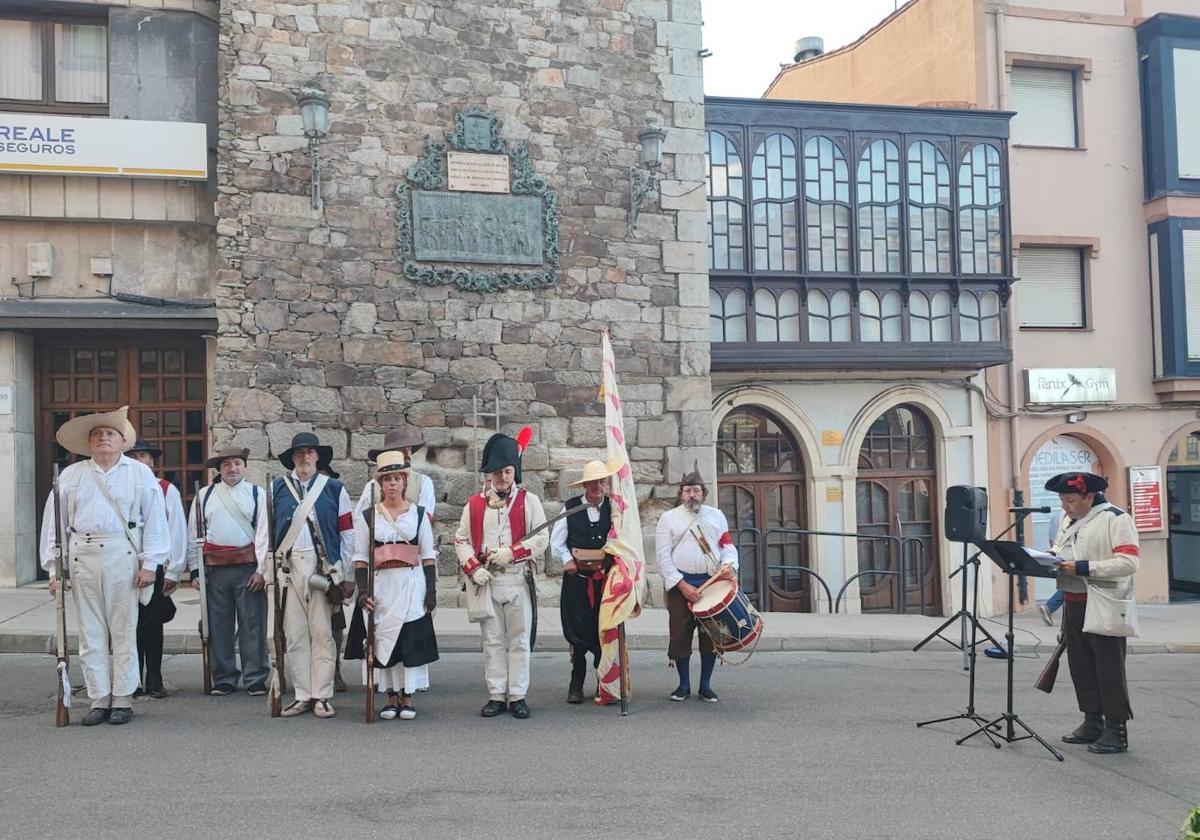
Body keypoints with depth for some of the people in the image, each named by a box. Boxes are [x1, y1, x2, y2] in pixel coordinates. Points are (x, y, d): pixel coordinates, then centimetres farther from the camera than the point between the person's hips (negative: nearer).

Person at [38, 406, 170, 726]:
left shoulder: (140, 473, 7)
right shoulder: (71, 476, 14)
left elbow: (155, 519, 2)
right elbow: (54, 522, 12)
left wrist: (150, 563, -5)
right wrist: (54, 567, 6)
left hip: (123, 556, -2)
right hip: (82, 556, 3)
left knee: (124, 631, 0)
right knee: (91, 632, 5)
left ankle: (123, 700, 8)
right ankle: (99, 700, 12)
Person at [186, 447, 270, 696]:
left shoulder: (257, 494, 6)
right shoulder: (204, 496, 10)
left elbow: (264, 533, 0)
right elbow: (194, 535, 11)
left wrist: (261, 569, -6)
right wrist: (195, 570, 5)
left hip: (248, 566, -2)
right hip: (215, 568, 2)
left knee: (252, 625, 0)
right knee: (219, 626, 6)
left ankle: (256, 679, 8)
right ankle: (224, 679, 16)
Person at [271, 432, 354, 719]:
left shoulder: (334, 488, 7)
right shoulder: (277, 489, 11)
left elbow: (347, 531, 6)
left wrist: (343, 574, 2)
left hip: (322, 567, -1)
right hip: (289, 567, 2)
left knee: (322, 632, -1)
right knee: (295, 634, 3)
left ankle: (322, 696, 5)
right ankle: (303, 695, 11)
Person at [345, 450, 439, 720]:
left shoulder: (419, 514, 5)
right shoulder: (367, 516, 4)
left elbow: (428, 555, 6)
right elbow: (360, 557, 3)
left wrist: (431, 590, 0)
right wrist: (363, 590, -7)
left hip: (412, 584, 0)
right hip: (382, 586, 1)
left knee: (411, 639, -1)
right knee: (383, 639, 3)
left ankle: (407, 698, 9)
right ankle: (391, 698, 15)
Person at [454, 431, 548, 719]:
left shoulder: (529, 501, 4)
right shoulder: (475, 504, 9)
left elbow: (542, 538, -2)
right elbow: (461, 540, 7)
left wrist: (512, 552, -14)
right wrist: (473, 568, -8)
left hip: (518, 579, -1)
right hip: (486, 580, 2)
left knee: (519, 640, 3)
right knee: (492, 641, 7)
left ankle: (517, 696, 10)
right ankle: (497, 696, 14)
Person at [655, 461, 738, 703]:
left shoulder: (716, 516, 12)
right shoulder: (668, 518, 3)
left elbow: (727, 545, 9)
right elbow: (663, 557, -3)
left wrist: (729, 565, -15)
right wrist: (683, 585, -12)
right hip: (680, 584, -2)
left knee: (711, 635, 4)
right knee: (680, 636, 0)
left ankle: (705, 686, 16)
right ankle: (684, 685, 15)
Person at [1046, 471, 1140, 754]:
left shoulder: (1116, 519, -12)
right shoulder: (1068, 519, 13)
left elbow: (1128, 563, -20)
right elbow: (1059, 548, 26)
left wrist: (1083, 568, -24)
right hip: (1073, 603, 8)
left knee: (1109, 669, -2)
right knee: (1081, 666, 12)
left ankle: (1116, 730, 6)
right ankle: (1092, 722, 24)